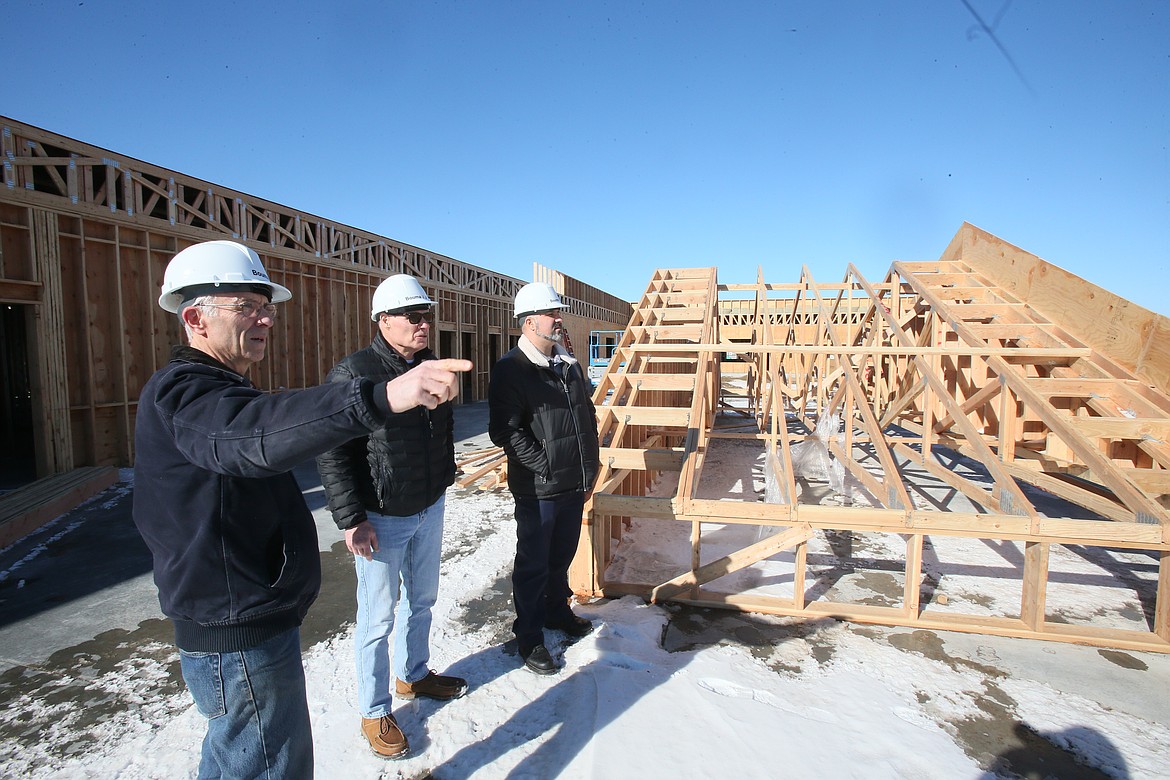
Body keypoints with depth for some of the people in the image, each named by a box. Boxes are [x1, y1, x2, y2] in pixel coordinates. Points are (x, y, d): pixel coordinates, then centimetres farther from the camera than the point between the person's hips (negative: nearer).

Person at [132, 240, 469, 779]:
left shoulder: (216, 390, 12)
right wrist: (383, 397, -59)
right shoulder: (183, 395, -23)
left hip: (248, 622, 11)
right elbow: (257, 436, -45)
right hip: (241, 638, -11)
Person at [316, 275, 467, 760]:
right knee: (378, 618, 8)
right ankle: (375, 712, 28)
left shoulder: (434, 367, 4)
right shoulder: (354, 373, -17)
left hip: (430, 510, 7)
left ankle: (413, 675, 45)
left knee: (422, 600, 22)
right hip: (381, 519, -6)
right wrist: (352, 519, -18)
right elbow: (331, 452, -17)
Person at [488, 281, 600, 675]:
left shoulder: (570, 366, 10)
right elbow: (505, 431, -19)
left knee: (562, 556, 23)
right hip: (537, 490, -7)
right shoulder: (510, 370, -13)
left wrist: (588, 472, 13)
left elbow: (588, 420, 16)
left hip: (574, 486, 7)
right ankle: (529, 636, 26)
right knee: (534, 564, 8)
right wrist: (546, 465, -19)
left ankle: (557, 609, 45)